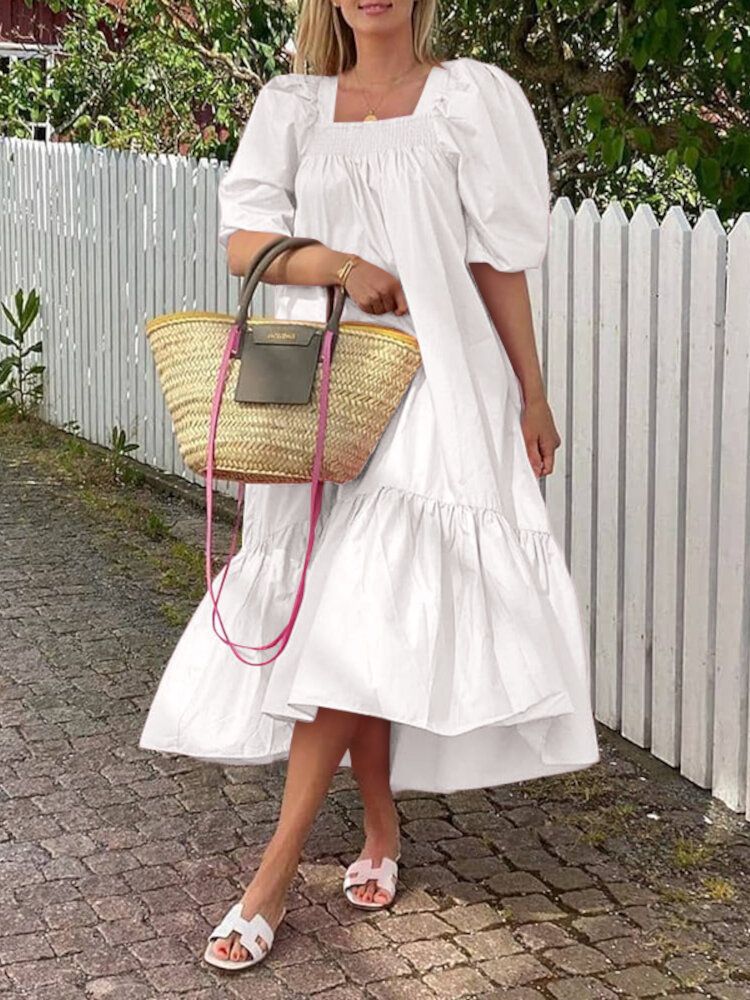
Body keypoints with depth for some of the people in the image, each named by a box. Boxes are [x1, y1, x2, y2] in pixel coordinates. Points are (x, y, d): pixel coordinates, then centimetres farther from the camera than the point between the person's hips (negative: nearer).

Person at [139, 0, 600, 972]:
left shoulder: (467, 97, 3)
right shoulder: (293, 105, 12)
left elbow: (498, 261, 2)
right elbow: (243, 240, 4)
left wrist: (531, 398, 3)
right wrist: (338, 263, -15)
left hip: (429, 385, -4)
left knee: (360, 620, -13)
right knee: (340, 620, 6)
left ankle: (275, 873, -10)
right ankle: (381, 833, 23)